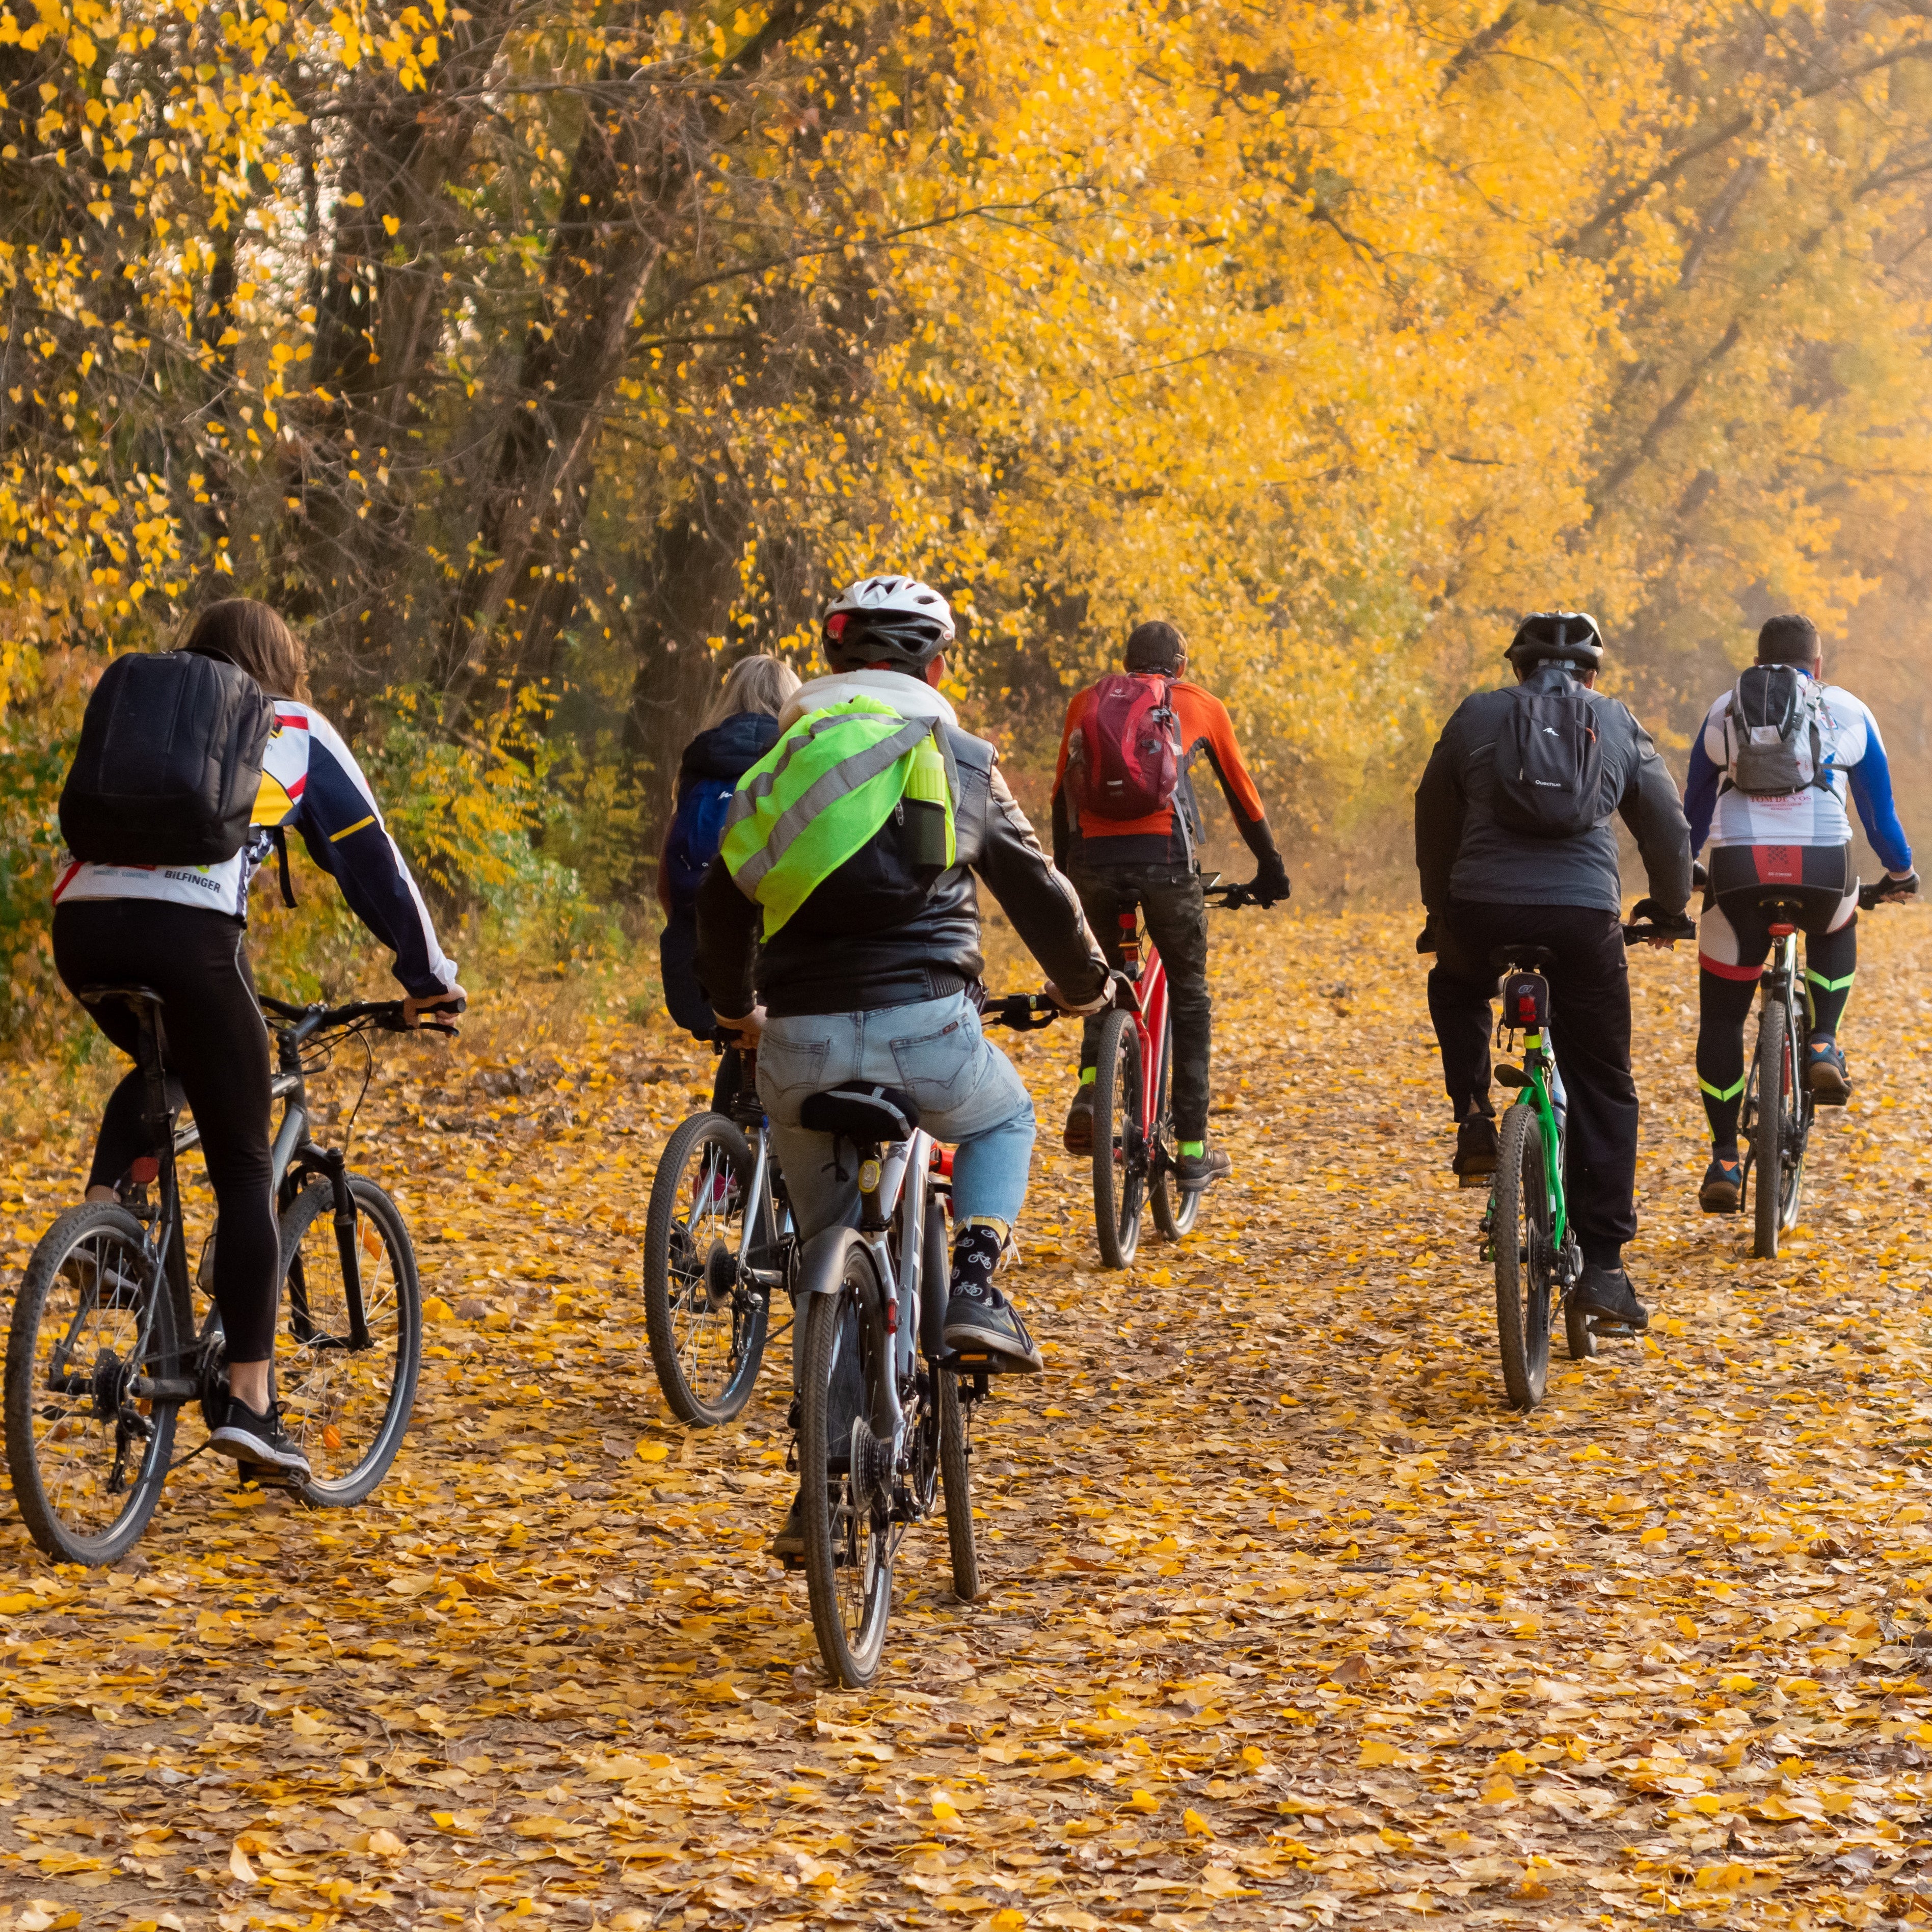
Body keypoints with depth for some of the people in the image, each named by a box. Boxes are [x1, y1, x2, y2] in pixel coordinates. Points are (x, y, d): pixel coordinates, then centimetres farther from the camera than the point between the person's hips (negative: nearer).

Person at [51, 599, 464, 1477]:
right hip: (188, 930, -4)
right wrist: (429, 978, 33)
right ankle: (248, 1398, 0)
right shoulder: (300, 734, 20)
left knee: (160, 1067, 35)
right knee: (244, 1167, 5)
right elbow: (371, 862, 22)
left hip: (81, 921, 4)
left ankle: (101, 1201, 8)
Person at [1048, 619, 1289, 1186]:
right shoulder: (1202, 706, 18)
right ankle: (1193, 1151, 12)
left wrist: (1061, 870, 35)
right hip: (1166, 858, -2)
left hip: (1094, 858, 2)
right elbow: (1241, 794, 25)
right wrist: (1270, 866, 36)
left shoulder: (1087, 701, 22)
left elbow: (1062, 794, 26)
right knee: (1189, 1000, 13)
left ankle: (1090, 1094, -2)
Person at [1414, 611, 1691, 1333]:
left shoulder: (1476, 716, 15)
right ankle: (1601, 1265, 4)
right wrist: (1669, 908, 36)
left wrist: (1440, 914, 35)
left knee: (1455, 989, 36)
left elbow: (1433, 824, 21)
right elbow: (1668, 829, 18)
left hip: (1482, 910, 0)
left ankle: (1474, 1122, 19)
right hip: (1585, 917, 0)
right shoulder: (1618, 725, 15)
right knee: (1603, 1091, 10)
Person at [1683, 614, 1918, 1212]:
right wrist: (1901, 873, 41)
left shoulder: (1723, 712, 22)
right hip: (1823, 867, 0)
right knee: (1836, 932, 36)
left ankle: (1724, 1159, 8)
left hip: (1738, 870, 0)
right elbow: (1880, 811, 25)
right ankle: (1823, 1046, 16)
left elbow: (1694, 811, 28)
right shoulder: (1847, 712, 19)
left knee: (1721, 1016, 13)